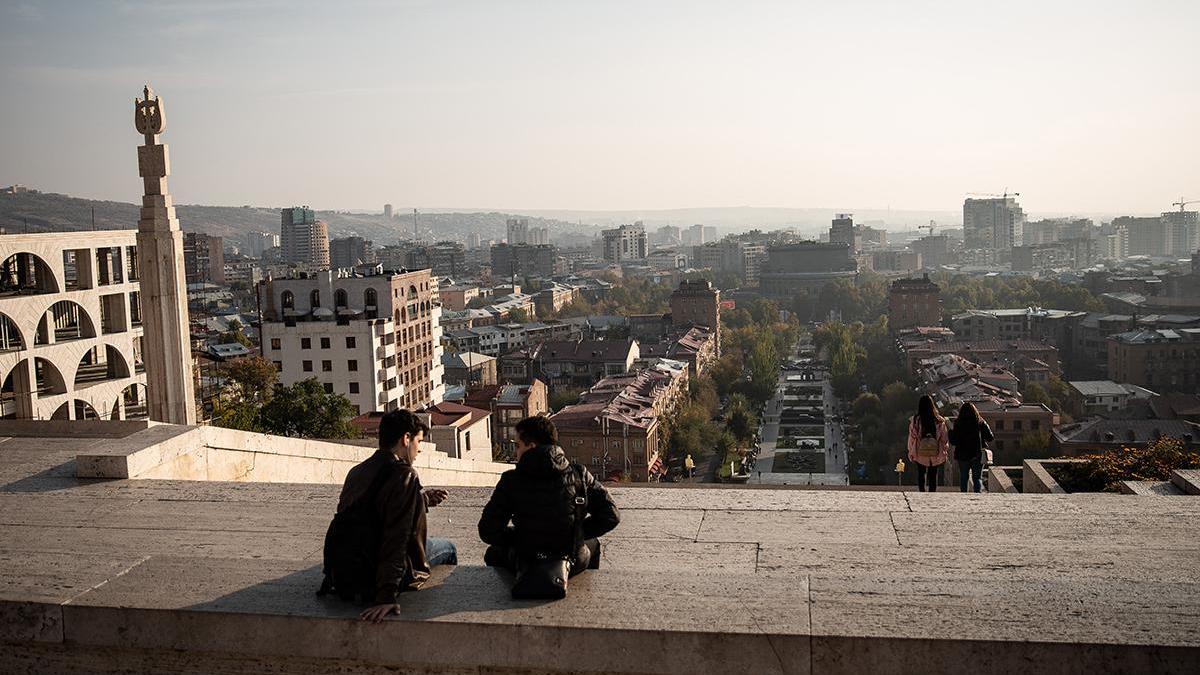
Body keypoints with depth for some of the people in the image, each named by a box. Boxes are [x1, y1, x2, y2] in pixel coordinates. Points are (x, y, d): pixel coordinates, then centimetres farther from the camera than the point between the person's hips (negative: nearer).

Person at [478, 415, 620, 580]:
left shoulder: (511, 481, -14)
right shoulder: (579, 475, -10)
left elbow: (488, 531, -12)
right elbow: (611, 515, -5)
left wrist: (517, 537, 6)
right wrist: (576, 533, 7)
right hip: (572, 565, 1)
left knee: (493, 553, 33)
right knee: (592, 544, 37)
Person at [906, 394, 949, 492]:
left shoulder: (915, 420, -9)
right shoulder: (939, 421, -7)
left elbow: (912, 438, -3)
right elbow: (944, 438, -1)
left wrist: (911, 453, 7)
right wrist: (944, 454, 10)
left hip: (920, 455, -1)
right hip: (936, 455, 1)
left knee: (921, 475, 12)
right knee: (933, 477, 12)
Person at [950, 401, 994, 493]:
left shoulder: (958, 424, -10)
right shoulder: (981, 423, -6)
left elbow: (953, 441, -11)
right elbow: (990, 438, -4)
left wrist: (950, 433, 7)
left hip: (962, 455, 0)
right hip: (978, 456, 0)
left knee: (963, 478, 15)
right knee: (977, 478, 8)